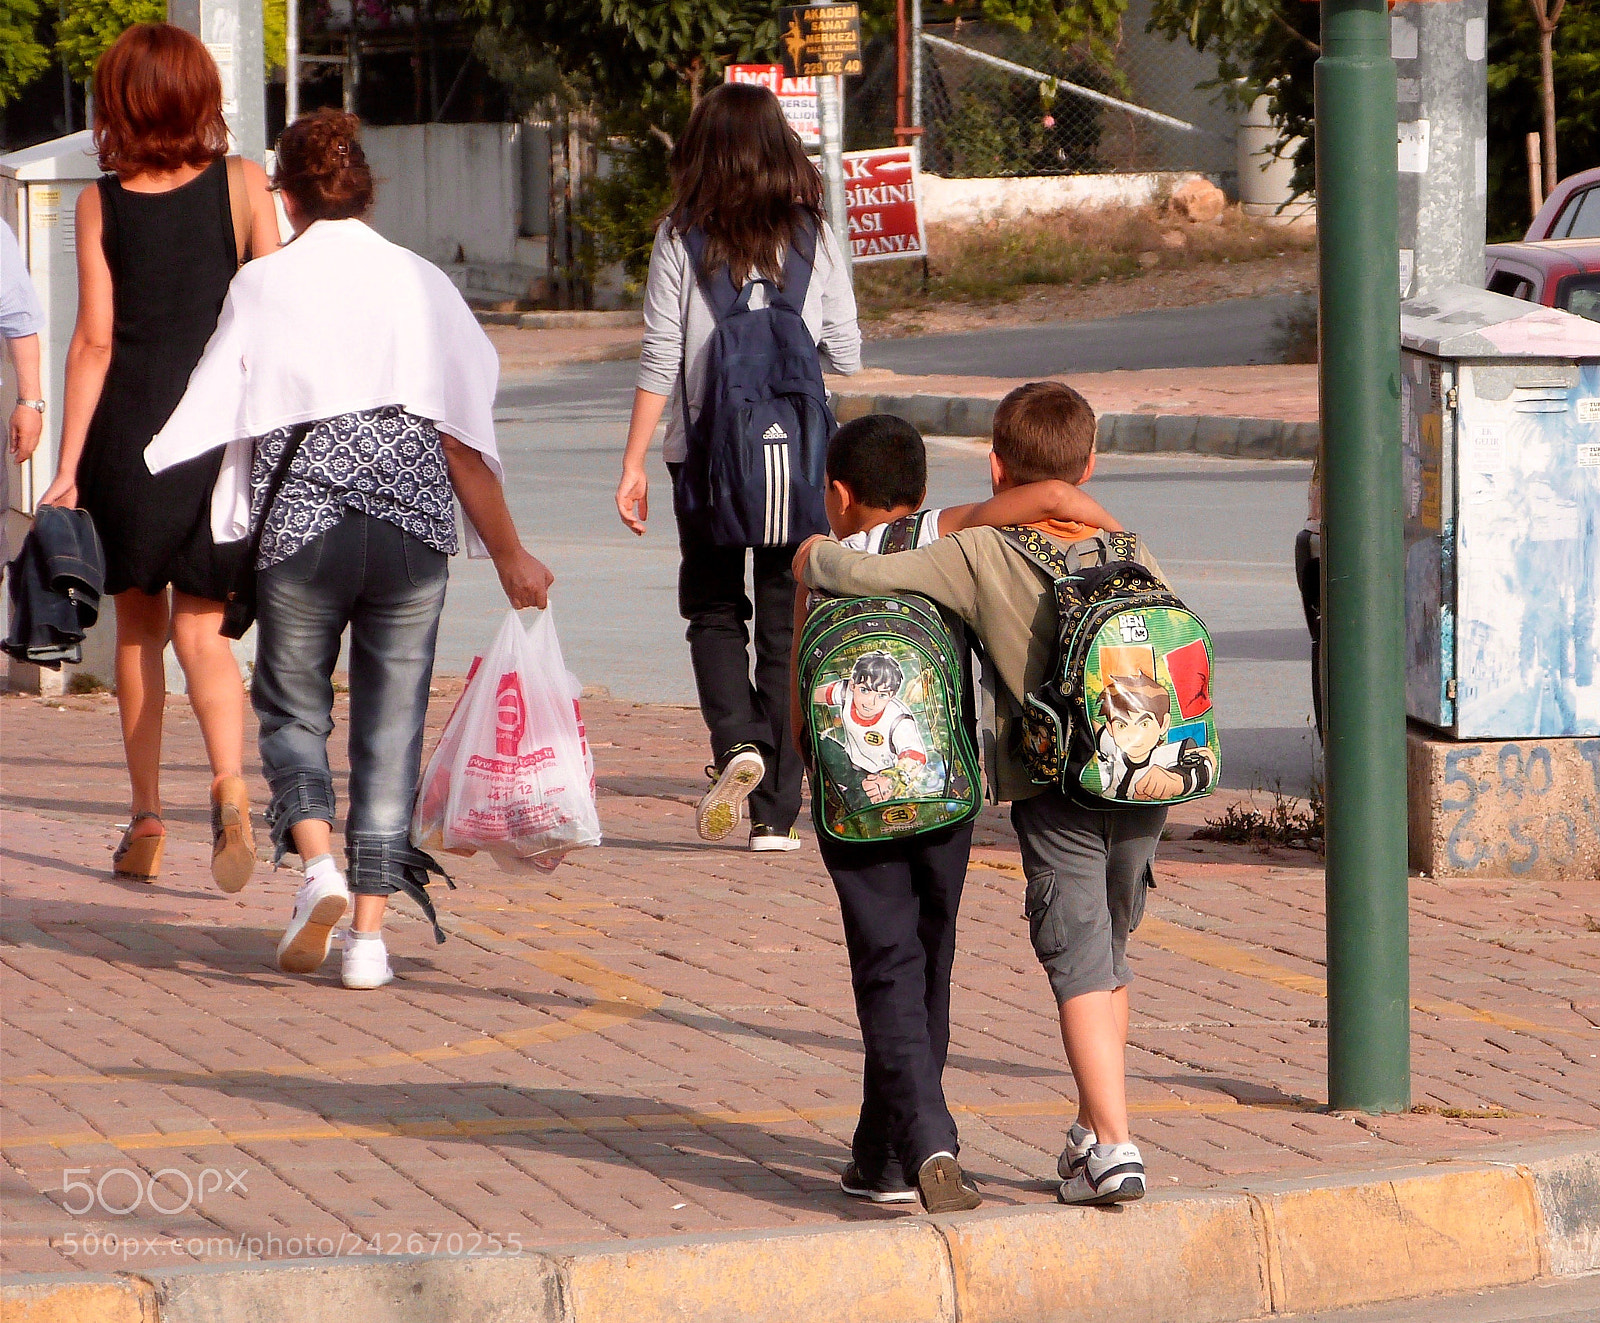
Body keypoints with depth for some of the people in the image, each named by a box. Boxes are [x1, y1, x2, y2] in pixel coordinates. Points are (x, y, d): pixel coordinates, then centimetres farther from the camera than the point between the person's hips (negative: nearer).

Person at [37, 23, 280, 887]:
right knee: (200, 630, 3)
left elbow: (95, 340, -4)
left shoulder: (101, 203, -2)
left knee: (139, 625, 15)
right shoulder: (242, 184, -1)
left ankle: (145, 820, 18)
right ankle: (229, 786, -23)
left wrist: (67, 467, -1)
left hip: (129, 428, 0)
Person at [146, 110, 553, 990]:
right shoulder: (421, 283, 4)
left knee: (292, 706, 13)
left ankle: (317, 860, -13)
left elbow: (213, 417, 0)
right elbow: (462, 438, 2)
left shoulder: (262, 286, 0)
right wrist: (509, 556, 8)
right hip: (413, 522, 1)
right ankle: (370, 933, 3)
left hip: (299, 521, -1)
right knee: (390, 722, 7)